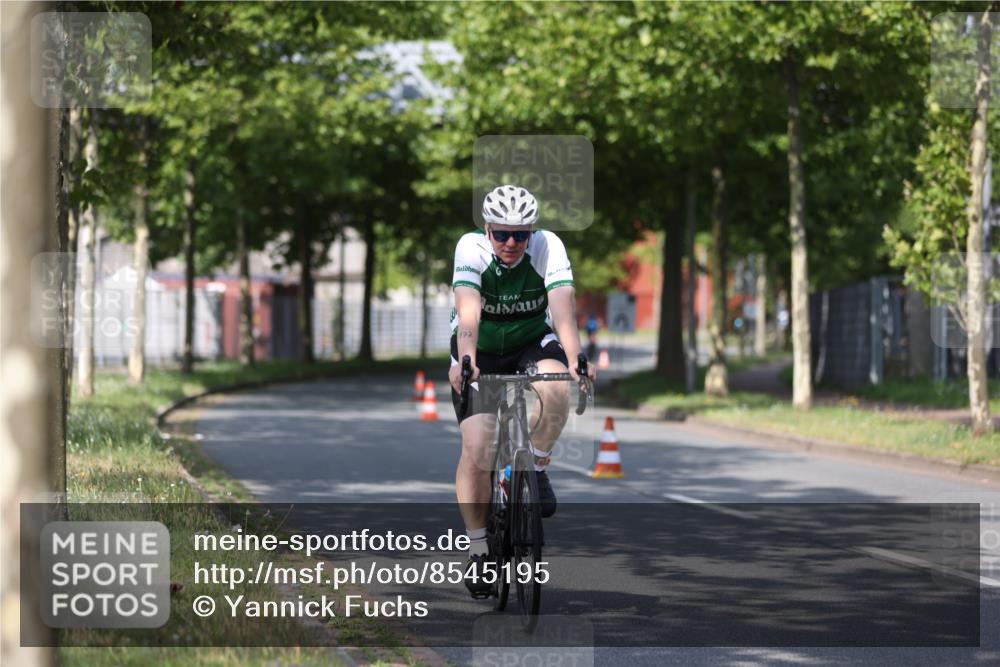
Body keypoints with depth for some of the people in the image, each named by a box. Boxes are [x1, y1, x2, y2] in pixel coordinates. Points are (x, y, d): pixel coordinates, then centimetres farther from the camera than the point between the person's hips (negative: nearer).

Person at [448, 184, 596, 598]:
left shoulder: (549, 247, -21)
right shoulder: (471, 249, -24)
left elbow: (563, 308, -34)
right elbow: (469, 313, -37)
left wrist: (575, 359, -50)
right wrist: (465, 362, -54)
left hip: (532, 343, 1)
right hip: (480, 353, -1)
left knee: (557, 390, -34)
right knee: (476, 447, -15)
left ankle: (536, 467, -9)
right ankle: (478, 550, -1)